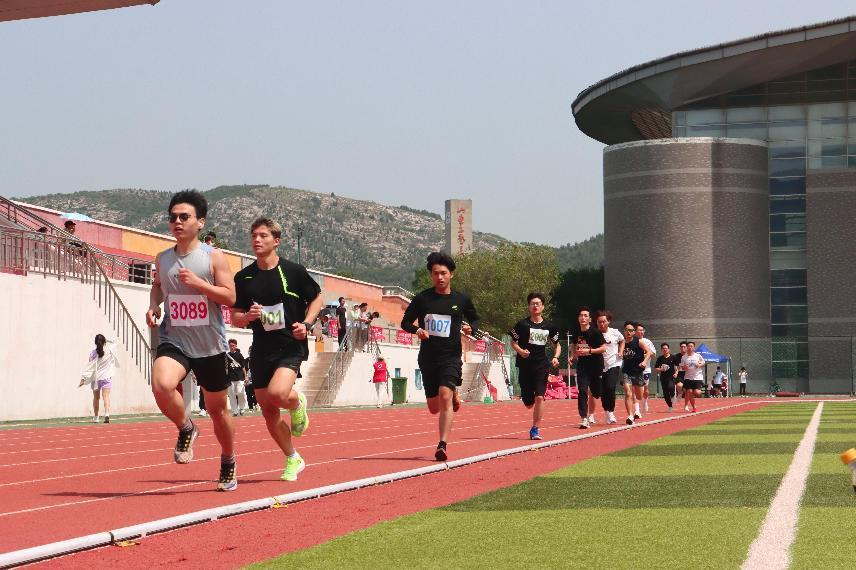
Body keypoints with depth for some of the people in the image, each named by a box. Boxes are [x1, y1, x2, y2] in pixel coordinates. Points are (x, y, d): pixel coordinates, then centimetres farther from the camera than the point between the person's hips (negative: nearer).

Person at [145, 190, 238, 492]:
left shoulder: (213, 257, -5)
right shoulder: (162, 259, 5)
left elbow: (230, 297, -10)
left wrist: (197, 282, -21)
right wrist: (153, 306, 5)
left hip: (210, 345, -1)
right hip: (173, 341, 2)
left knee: (217, 408, 10)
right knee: (161, 385, -30)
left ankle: (228, 464, 33)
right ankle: (186, 429, -1)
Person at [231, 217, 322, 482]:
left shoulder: (294, 271, -3)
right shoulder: (243, 278, 4)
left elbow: (317, 298, 10)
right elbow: (235, 317, 9)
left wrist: (306, 324, -6)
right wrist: (248, 316, -14)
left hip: (292, 345, -4)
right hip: (261, 349, 4)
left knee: (278, 393, -29)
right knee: (268, 411, 5)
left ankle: (297, 402, 9)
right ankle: (293, 460, 24)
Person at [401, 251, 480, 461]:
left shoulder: (461, 300, 3)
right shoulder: (422, 298, 2)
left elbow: (475, 319, 19)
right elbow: (405, 322, 9)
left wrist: (470, 328, -4)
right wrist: (417, 330, -12)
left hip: (451, 357, -2)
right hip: (428, 357, 2)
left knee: (445, 396, -24)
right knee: (434, 408, 10)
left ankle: (442, 445, -23)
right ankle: (454, 396, 47)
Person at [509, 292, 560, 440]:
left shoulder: (549, 326, 6)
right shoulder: (522, 324, 0)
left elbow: (557, 345, 16)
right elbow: (513, 342, 5)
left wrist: (556, 357, -2)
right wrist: (520, 351, -15)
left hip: (542, 366, 0)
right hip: (525, 366, 0)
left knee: (539, 397, -16)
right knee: (528, 403, 3)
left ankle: (535, 429, -7)